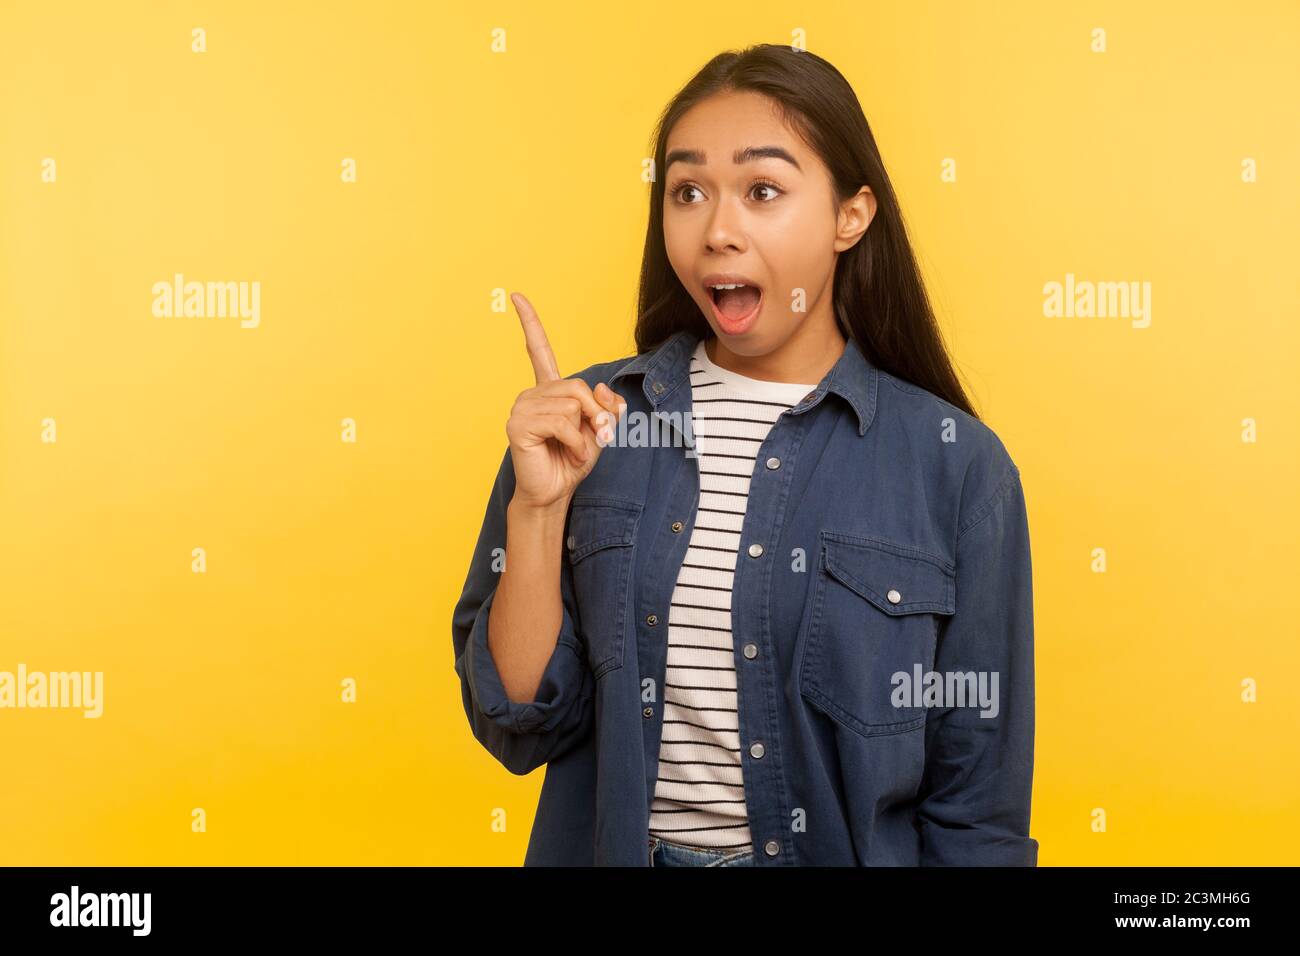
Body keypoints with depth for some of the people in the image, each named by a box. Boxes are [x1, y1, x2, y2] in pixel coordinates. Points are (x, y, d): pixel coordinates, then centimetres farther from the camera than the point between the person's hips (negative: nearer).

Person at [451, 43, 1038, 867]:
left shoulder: (957, 467, -13)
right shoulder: (587, 424, -6)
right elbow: (521, 724, -8)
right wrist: (538, 509, -19)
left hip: (844, 846, -1)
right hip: (606, 843, 2)